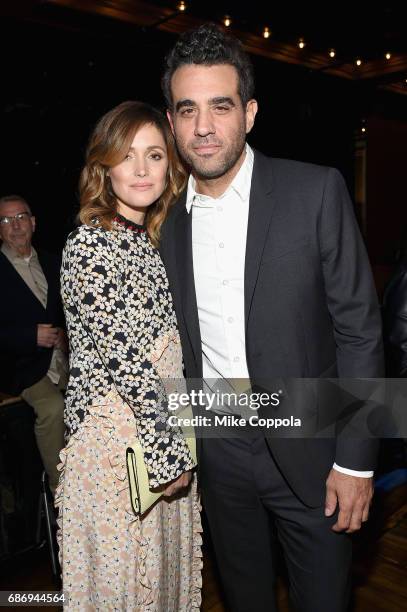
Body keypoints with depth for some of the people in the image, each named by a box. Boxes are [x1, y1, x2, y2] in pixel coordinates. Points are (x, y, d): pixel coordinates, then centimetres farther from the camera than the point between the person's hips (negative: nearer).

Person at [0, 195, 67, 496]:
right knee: (52, 407, -29)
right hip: (24, 366, -4)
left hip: (62, 356, 5)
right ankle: (59, 485, -9)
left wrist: (64, 333, 0)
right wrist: (32, 336, -17)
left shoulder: (51, 263, 13)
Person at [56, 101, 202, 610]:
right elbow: (122, 356, -20)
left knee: (164, 564, 22)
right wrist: (169, 448, -15)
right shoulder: (90, 243, -16)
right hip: (116, 434, -7)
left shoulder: (156, 240, 8)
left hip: (164, 431, 7)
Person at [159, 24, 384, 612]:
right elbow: (179, 343, 8)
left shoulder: (316, 191, -11)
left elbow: (359, 328, -10)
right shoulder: (169, 221, 1)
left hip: (307, 451, -3)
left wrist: (355, 461, -11)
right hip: (219, 450, 4)